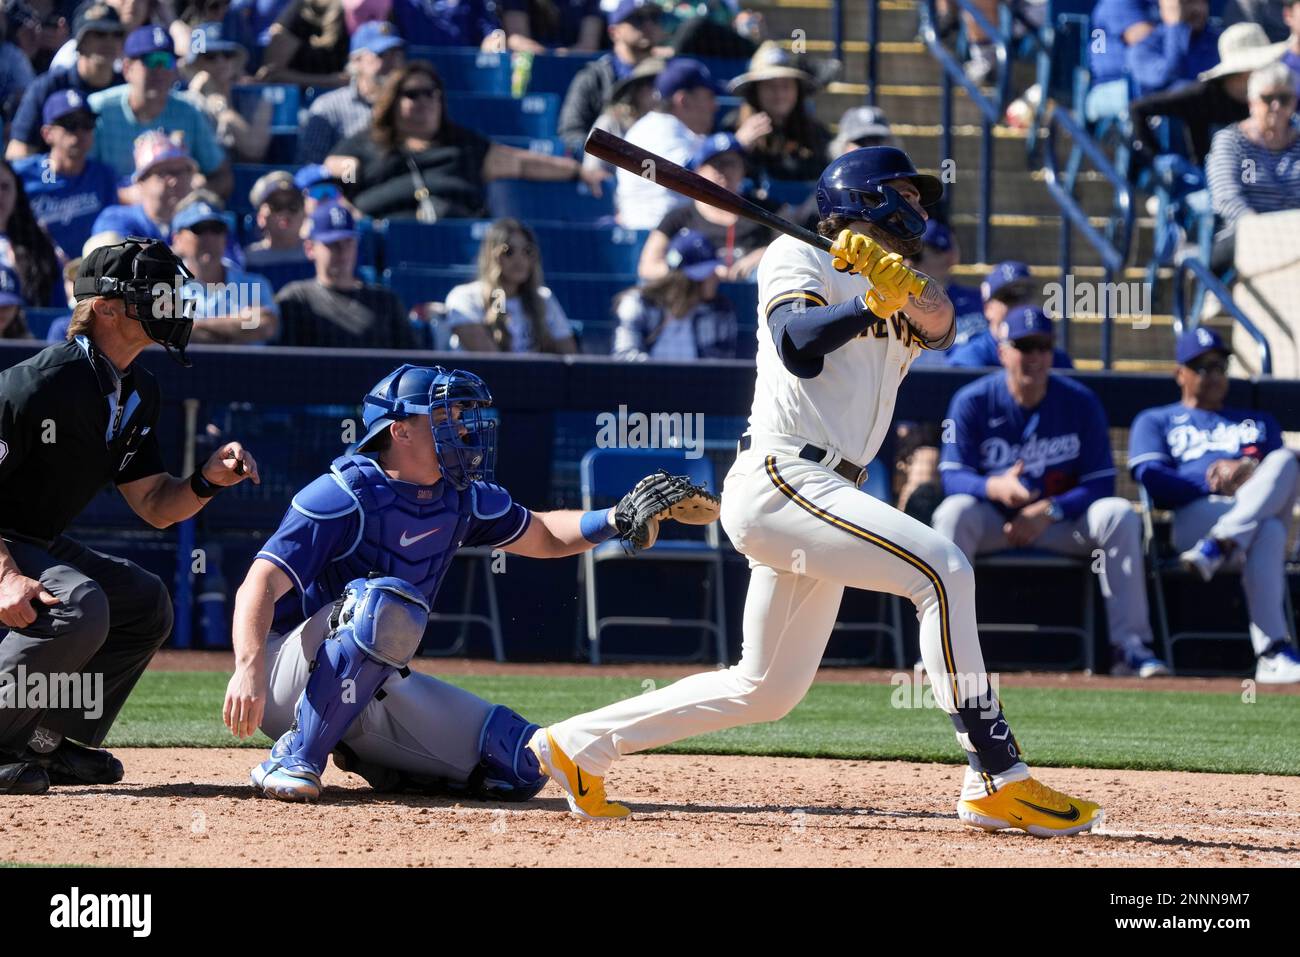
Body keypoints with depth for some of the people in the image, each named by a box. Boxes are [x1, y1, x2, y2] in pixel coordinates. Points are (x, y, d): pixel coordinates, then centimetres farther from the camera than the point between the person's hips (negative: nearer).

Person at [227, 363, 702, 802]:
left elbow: (543, 537, 21)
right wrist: (249, 670, -45)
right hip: (288, 684, -7)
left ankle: (370, 758, 11)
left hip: (379, 691, 7)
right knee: (390, 604, -38)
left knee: (524, 764, -6)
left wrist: (614, 520, 0)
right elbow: (261, 585, -27)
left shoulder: (463, 498, 5)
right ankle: (294, 759, -28)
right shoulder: (343, 496, -18)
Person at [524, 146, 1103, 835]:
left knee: (766, 690, 14)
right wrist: (870, 304, -21)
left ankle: (578, 746, 24)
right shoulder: (797, 258, 4)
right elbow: (798, 344, -15)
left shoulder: (898, 305, 22)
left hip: (820, 495, 9)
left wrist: (893, 277, -20)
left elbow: (939, 321, -2)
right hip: (778, 480, -9)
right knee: (942, 571, -23)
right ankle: (998, 782, -25)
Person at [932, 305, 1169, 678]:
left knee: (1119, 514, -25)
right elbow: (952, 476, -14)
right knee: (955, 511, -33)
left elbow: (1101, 482, -7)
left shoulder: (1080, 402, -3)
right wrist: (995, 487, -37)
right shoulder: (972, 401, -6)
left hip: (1061, 518, 1)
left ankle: (1130, 645, -27)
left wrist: (1049, 511, -23)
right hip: (993, 521, -1)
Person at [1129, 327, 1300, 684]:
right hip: (1194, 517, -3)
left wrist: (1250, 469, -6)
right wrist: (1210, 480, -8)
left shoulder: (1259, 422, 37)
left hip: (1261, 505, 3)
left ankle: (1217, 548, -49)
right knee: (1267, 530, -39)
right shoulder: (1155, 421, 27)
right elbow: (1153, 480, 6)